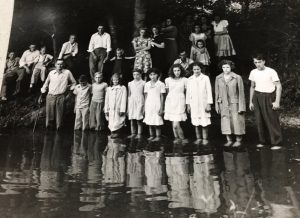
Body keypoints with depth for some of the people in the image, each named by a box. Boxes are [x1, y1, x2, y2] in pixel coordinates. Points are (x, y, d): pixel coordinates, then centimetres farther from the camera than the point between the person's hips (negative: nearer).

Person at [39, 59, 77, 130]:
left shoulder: (67, 72, 0)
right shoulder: (51, 73, 7)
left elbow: (73, 83, 14)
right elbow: (46, 84, 16)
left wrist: (69, 88, 3)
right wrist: (41, 96, 16)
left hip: (60, 97, -2)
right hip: (50, 96, 2)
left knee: (59, 115, 1)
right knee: (49, 114, 3)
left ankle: (58, 129, 10)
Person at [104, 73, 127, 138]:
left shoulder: (123, 88, 3)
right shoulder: (109, 89, 14)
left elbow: (124, 100, -3)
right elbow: (106, 100, 14)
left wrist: (122, 110, -10)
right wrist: (106, 110, 9)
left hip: (118, 109, -3)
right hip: (111, 110, 3)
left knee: (117, 123, -7)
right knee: (111, 124, 1)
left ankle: (116, 133, 7)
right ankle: (113, 133, 13)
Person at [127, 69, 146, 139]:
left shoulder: (143, 83, 1)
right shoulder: (130, 83, 13)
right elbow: (129, 95, 16)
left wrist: (145, 105, -4)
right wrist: (128, 106, 13)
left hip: (140, 102, -4)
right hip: (132, 102, 4)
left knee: (139, 119, -6)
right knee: (132, 119, 3)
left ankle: (139, 134, 1)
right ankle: (133, 133, 12)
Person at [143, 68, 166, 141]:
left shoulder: (161, 84, -2)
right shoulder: (147, 84, 10)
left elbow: (162, 97, -2)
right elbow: (146, 96, 12)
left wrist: (161, 108, -6)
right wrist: (144, 107, 9)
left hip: (157, 105, -4)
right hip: (148, 105, 4)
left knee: (157, 123, -4)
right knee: (149, 122, 5)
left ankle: (158, 136, 6)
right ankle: (151, 135, 15)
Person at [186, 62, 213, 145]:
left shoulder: (205, 78, -1)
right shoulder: (190, 79, 6)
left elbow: (209, 91, -2)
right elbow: (188, 92, 9)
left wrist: (209, 104, -6)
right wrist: (188, 104, 7)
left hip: (203, 103, -2)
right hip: (194, 104, 2)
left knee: (204, 123, 0)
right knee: (196, 123, 6)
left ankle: (205, 139, 11)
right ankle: (198, 138, 17)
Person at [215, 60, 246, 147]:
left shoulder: (237, 78, -6)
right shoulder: (218, 78, 3)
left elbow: (241, 93, -4)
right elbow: (217, 92, 8)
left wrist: (241, 106, -7)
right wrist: (217, 105, 7)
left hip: (234, 103, -3)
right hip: (223, 104, 3)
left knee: (236, 122, 2)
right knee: (225, 122, 5)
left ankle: (238, 140, 17)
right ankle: (229, 140, 18)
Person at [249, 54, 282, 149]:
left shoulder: (271, 72, -7)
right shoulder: (253, 72, 7)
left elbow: (279, 87, -7)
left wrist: (277, 102, -13)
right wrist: (251, 101, 13)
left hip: (268, 97, -4)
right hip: (257, 97, 4)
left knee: (272, 120, -3)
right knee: (259, 120, 7)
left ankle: (276, 143, 6)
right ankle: (262, 141, 19)